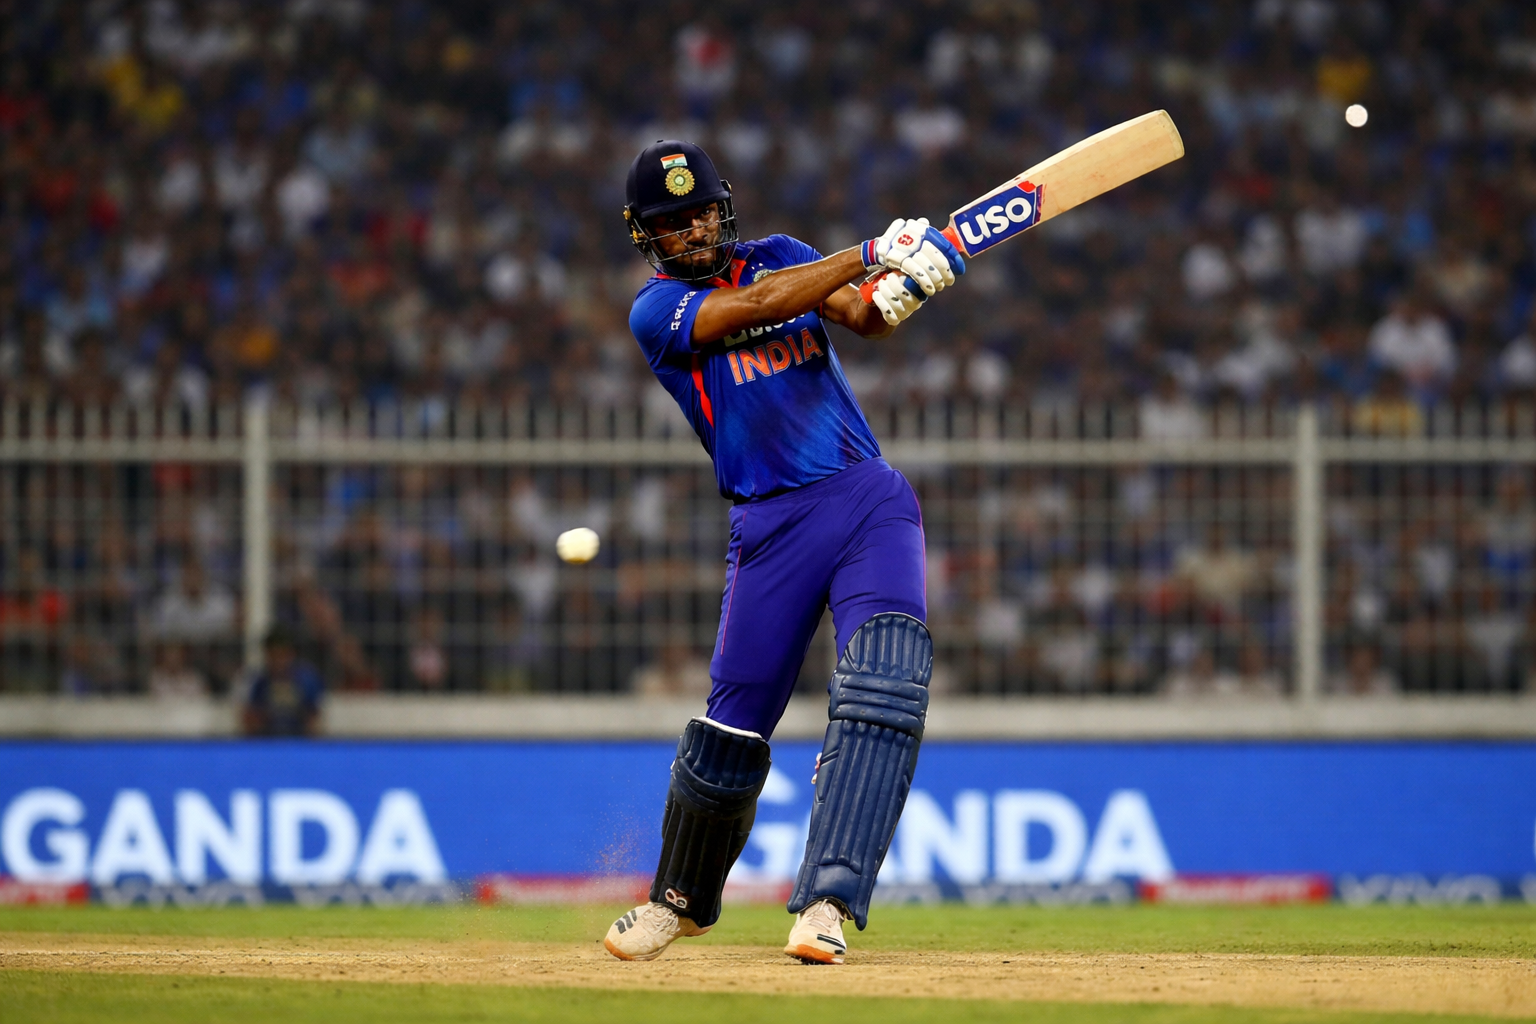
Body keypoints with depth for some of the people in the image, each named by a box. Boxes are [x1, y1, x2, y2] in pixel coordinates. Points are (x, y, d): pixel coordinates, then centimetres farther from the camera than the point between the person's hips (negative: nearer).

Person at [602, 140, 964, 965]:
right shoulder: (657, 312, 1)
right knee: (733, 722, 2)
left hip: (870, 501, 2)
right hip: (772, 523, -2)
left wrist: (899, 288, -26)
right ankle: (683, 898, 27)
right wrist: (873, 255, -21)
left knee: (886, 685, -20)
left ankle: (826, 903, -26)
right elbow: (753, 308, -17)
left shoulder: (779, 257, 13)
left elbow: (864, 317, -2)